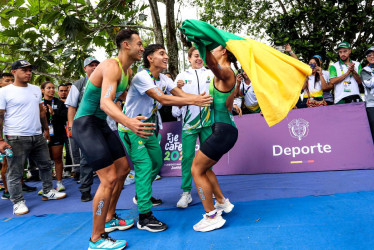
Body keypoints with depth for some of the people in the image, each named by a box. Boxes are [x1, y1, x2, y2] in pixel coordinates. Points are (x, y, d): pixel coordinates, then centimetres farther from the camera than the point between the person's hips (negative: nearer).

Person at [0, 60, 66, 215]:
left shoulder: (36, 90, 12)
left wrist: (46, 129, 18)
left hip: (38, 137, 6)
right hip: (16, 139, -6)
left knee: (46, 165, 15)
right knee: (15, 173, 1)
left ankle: (48, 192, 31)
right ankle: (18, 202, 15)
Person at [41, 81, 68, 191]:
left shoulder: (59, 103, 7)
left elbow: (65, 117, -4)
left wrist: (54, 113, -15)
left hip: (57, 135, 0)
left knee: (57, 159, 5)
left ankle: (59, 182, 14)